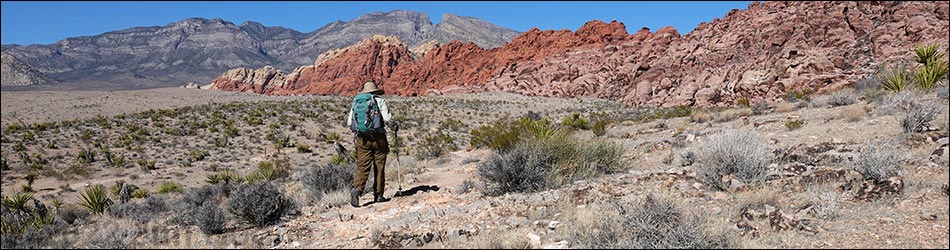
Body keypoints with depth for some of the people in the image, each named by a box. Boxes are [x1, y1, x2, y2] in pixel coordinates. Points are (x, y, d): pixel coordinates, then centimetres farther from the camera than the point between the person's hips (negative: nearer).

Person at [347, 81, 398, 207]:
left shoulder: (355, 102, 12)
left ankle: (356, 189, -20)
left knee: (362, 167, 2)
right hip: (378, 138, -3)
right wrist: (395, 126, 11)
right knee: (379, 167, 7)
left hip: (361, 139, 3)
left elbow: (349, 123, 10)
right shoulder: (379, 100, 1)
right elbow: (387, 118, -8)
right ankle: (378, 195, 12)